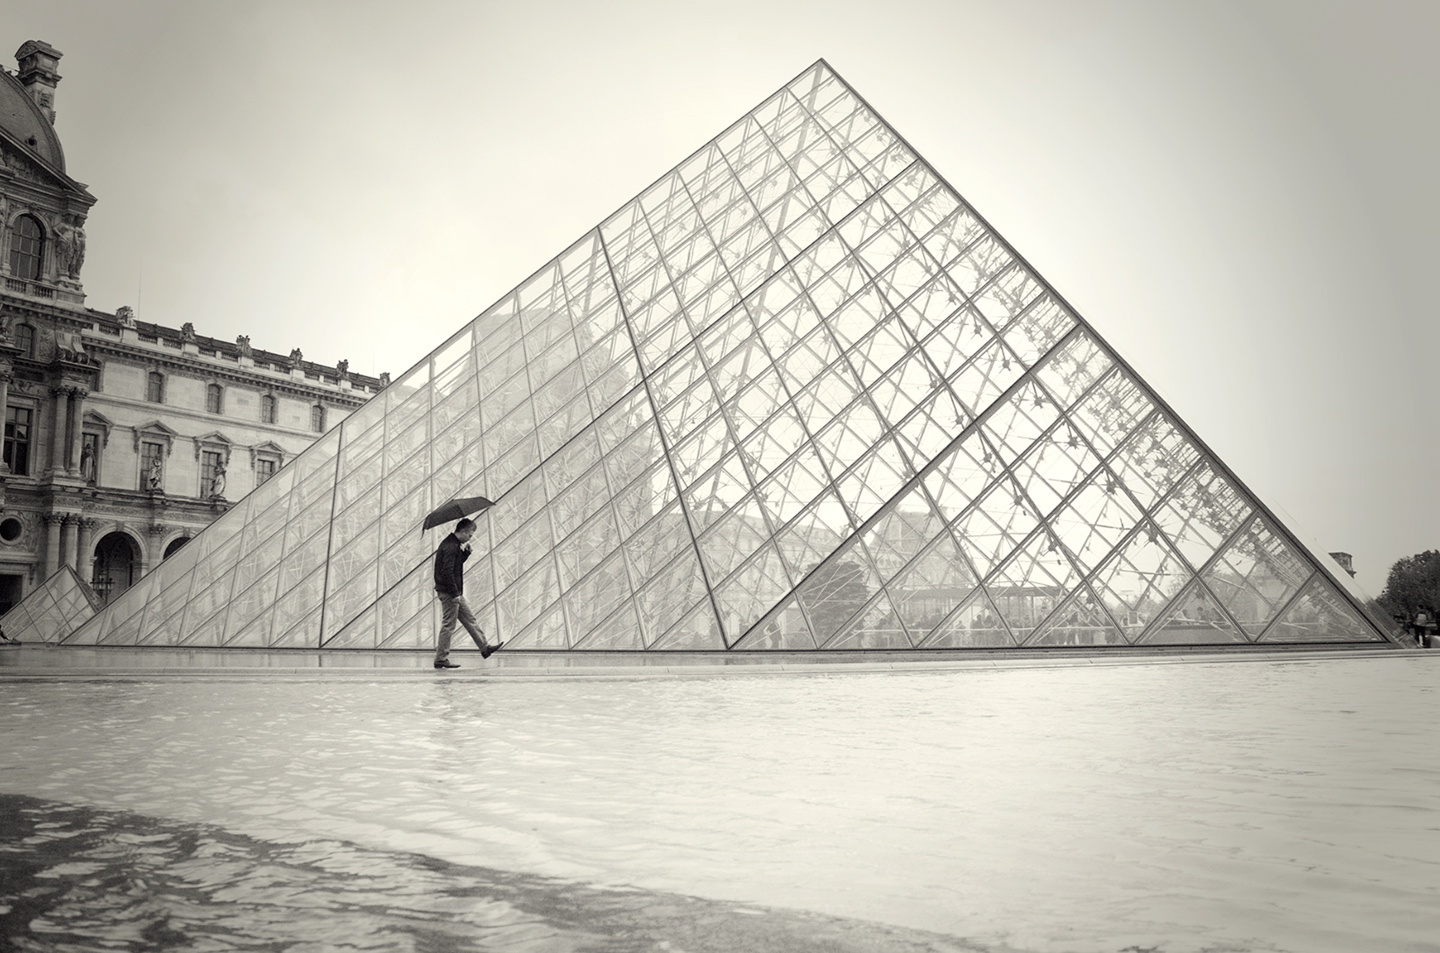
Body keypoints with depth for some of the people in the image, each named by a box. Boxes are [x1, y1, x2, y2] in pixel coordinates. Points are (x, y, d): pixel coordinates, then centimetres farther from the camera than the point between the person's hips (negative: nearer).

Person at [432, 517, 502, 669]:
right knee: (448, 626, -3)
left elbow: (459, 562, 22)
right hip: (449, 593, -11)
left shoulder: (454, 544, 12)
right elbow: (447, 572, -25)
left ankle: (484, 647, 20)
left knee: (470, 619, 14)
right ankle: (441, 659, 4)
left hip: (455, 592, 11)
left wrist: (466, 550, 5)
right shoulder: (450, 547, -20)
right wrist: (455, 594, -22)